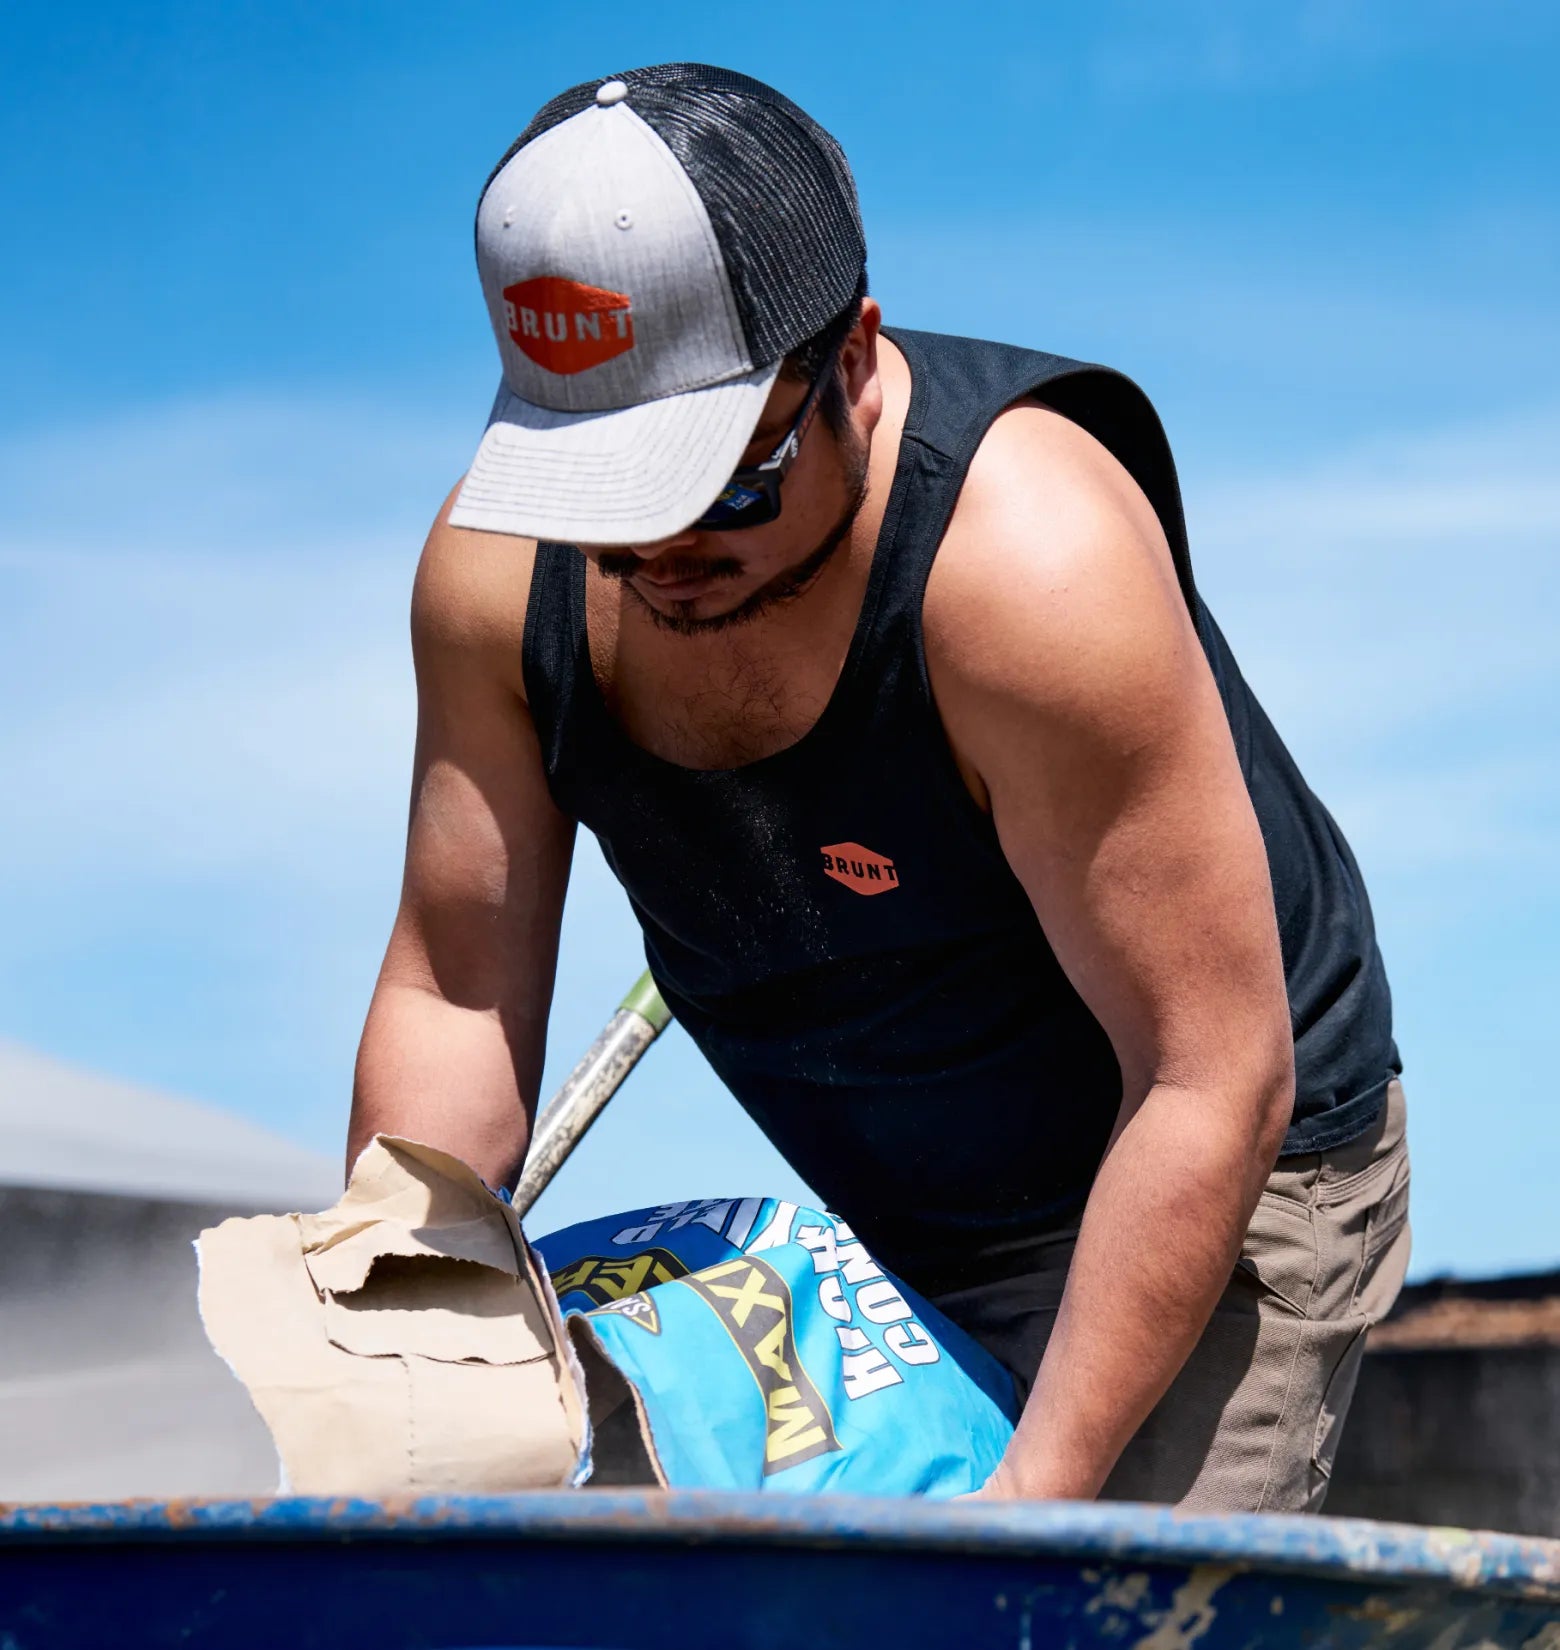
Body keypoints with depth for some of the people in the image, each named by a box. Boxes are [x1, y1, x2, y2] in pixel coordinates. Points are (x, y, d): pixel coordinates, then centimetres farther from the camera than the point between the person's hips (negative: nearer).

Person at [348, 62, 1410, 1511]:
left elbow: (1213, 1082, -29)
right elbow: (453, 996, -4)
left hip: (1210, 1190, -5)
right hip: (886, 1228, 5)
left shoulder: (1033, 561, -32)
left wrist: (1038, 1493, -30)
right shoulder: (497, 570, -14)